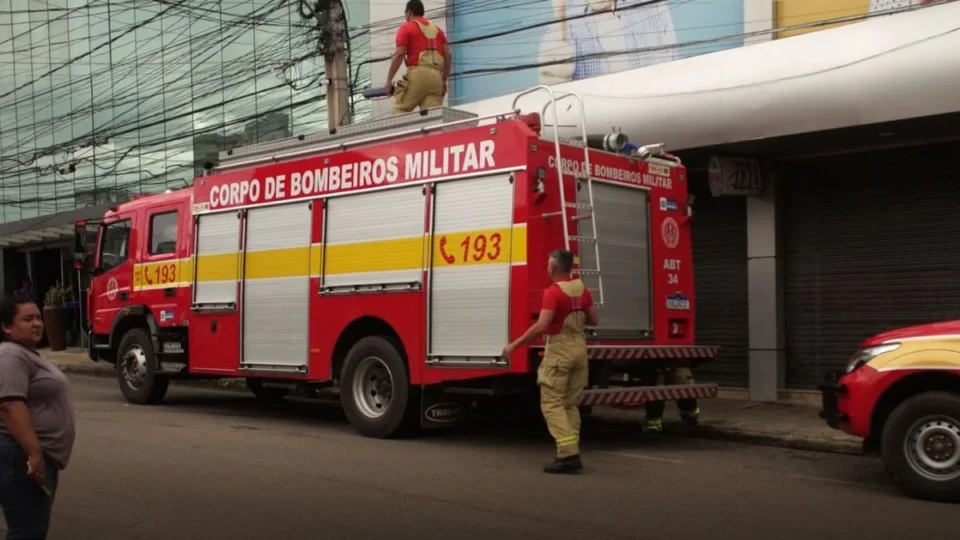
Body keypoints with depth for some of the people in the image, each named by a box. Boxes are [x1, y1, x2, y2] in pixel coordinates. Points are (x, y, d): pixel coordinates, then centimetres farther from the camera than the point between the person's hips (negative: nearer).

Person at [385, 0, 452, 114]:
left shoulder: (406, 28, 9)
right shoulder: (437, 29, 25)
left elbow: (399, 54, -3)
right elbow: (448, 55, 16)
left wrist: (389, 80, -2)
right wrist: (444, 80, 20)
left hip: (417, 73, -5)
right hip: (436, 76, 5)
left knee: (400, 110, -1)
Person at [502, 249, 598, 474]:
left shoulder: (553, 292, -16)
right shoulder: (582, 289, 6)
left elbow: (541, 326, -24)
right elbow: (594, 320, 15)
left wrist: (514, 345, -17)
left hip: (559, 349, -8)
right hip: (579, 347, 8)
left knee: (552, 403, -4)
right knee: (571, 404, 14)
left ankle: (568, 454, -14)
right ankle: (572, 454, 14)